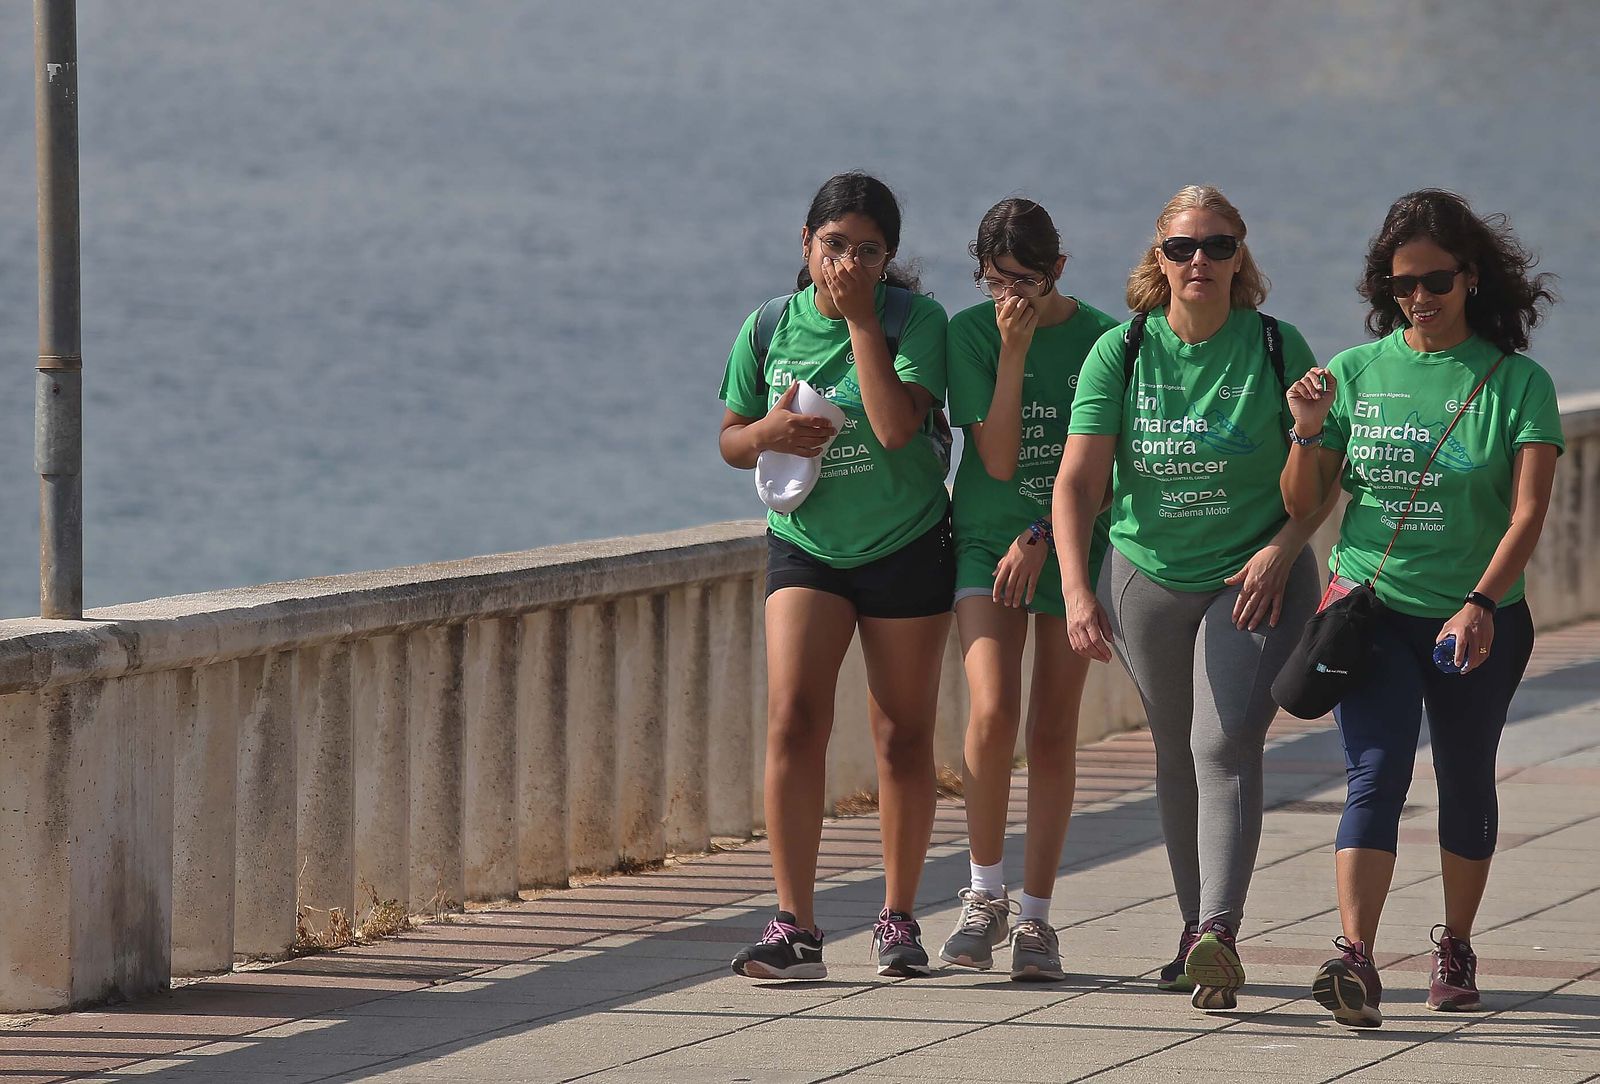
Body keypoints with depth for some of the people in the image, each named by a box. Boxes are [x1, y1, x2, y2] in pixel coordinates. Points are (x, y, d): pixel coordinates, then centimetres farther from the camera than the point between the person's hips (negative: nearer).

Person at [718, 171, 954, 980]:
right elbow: (730, 440, 8)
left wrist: (861, 317, -23)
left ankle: (898, 918, 20)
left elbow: (897, 427, -25)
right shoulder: (771, 328, -2)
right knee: (794, 721, -13)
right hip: (806, 546, 2)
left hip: (907, 548, -1)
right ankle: (794, 928, -14)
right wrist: (766, 434, -15)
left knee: (903, 735, 6)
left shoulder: (916, 321, -11)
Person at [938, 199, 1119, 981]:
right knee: (993, 713, -17)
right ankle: (985, 893, -1)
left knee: (1053, 733, 0)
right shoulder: (971, 333, -3)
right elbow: (998, 458, -10)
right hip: (987, 541, 0)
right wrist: (1014, 351, -16)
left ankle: (1035, 916, 8)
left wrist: (1040, 537, -11)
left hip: (1072, 546, 0)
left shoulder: (1099, 337, -4)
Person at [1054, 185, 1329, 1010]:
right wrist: (1077, 590, -20)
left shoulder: (1277, 348, -7)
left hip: (1255, 579, -3)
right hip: (1147, 577, 3)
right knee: (1175, 754, 12)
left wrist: (1282, 547, -16)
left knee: (1226, 744, -18)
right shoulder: (1121, 352, -4)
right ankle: (1195, 927, 25)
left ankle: (1218, 933, -29)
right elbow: (1077, 480, -9)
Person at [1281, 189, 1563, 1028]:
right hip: (1371, 609, 0)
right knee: (1376, 775, -15)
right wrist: (1309, 433, -14)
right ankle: (1354, 957, -26)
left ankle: (1455, 946, 32)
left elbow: (1528, 510, -14)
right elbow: (1301, 505, 6)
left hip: (1477, 621, 0)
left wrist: (1482, 601, -29)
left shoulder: (1515, 382, -4)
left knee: (1465, 784, 13)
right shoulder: (1356, 372, 3)